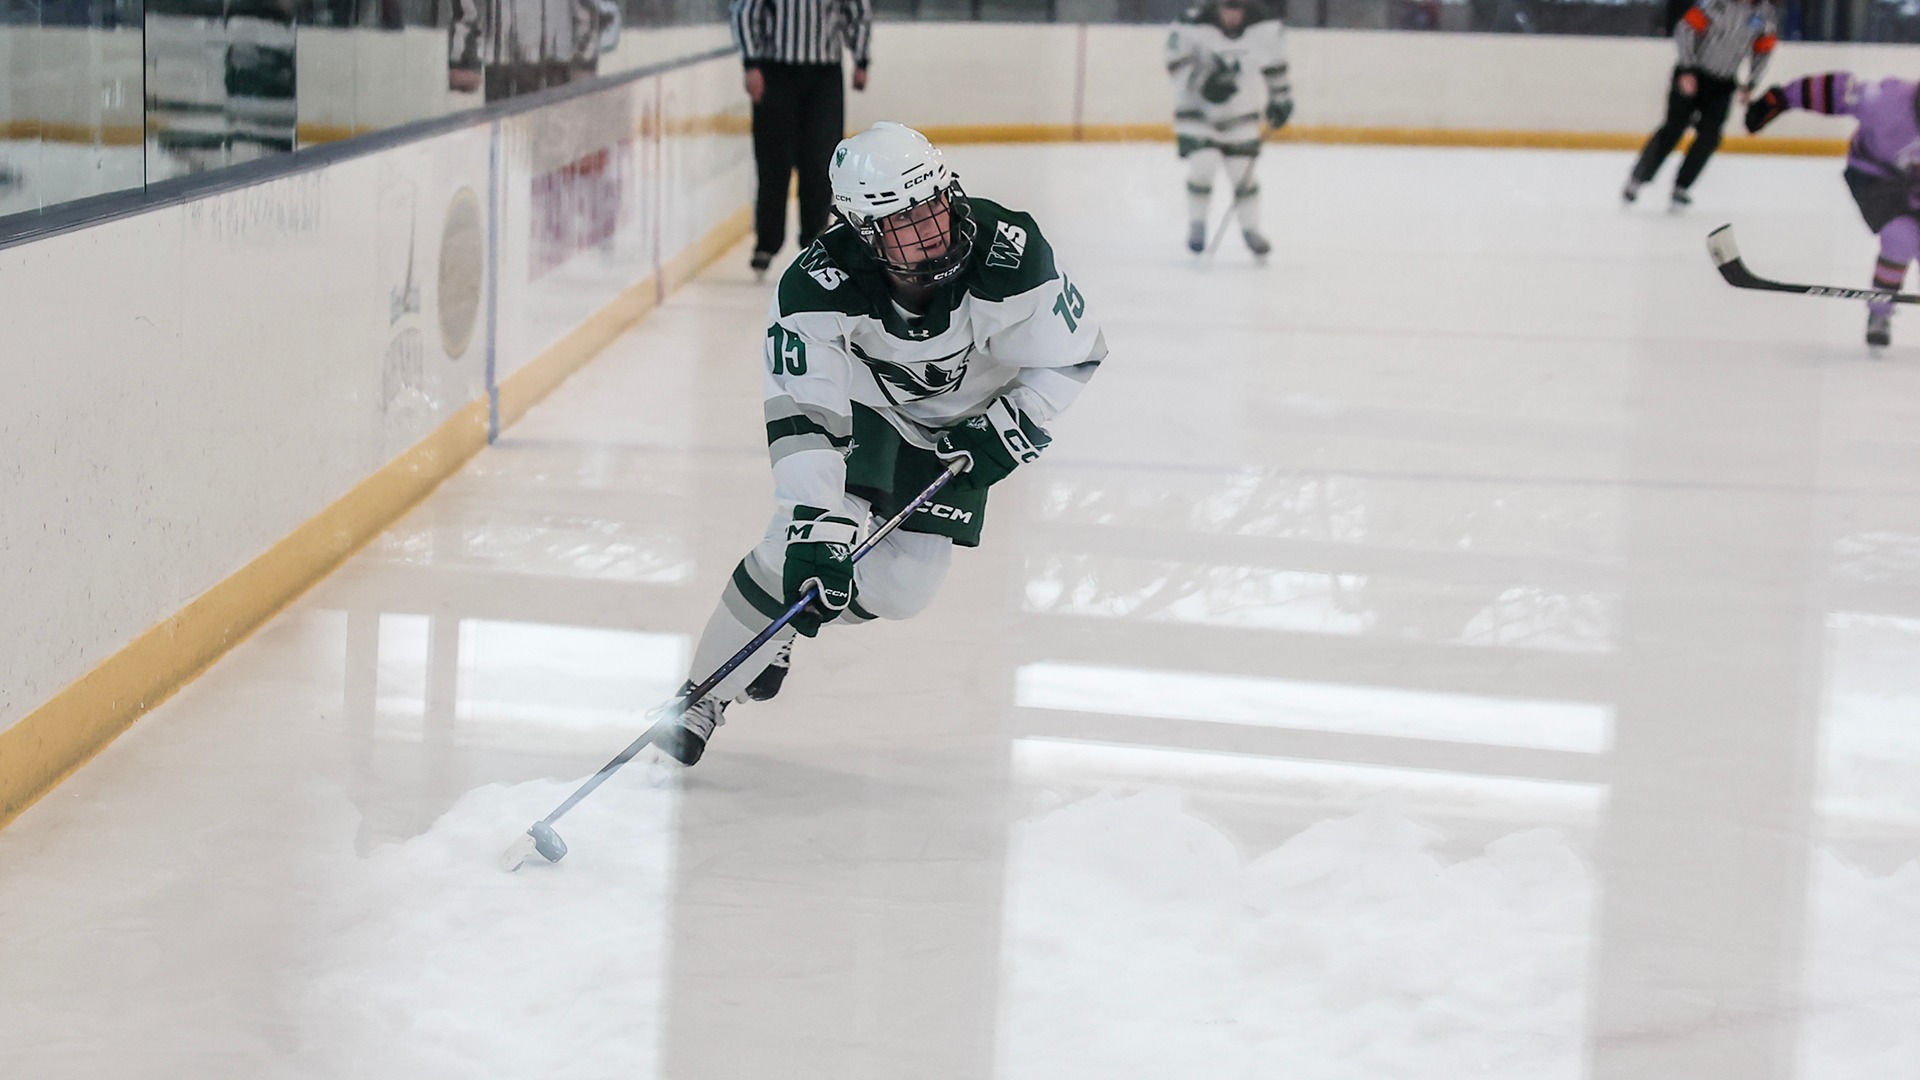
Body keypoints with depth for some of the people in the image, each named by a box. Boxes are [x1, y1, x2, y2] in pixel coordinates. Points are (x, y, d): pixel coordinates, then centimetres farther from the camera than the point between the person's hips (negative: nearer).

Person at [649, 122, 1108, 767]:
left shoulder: (1011, 253, -33)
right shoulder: (818, 285, -35)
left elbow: (1070, 358, -18)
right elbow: (803, 414, -35)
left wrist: (997, 439, -24)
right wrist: (815, 528, -44)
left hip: (963, 419, 2)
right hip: (860, 403, -2)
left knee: (899, 587, -5)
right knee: (799, 545, -20)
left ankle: (784, 629, 24)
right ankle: (702, 697, -5)